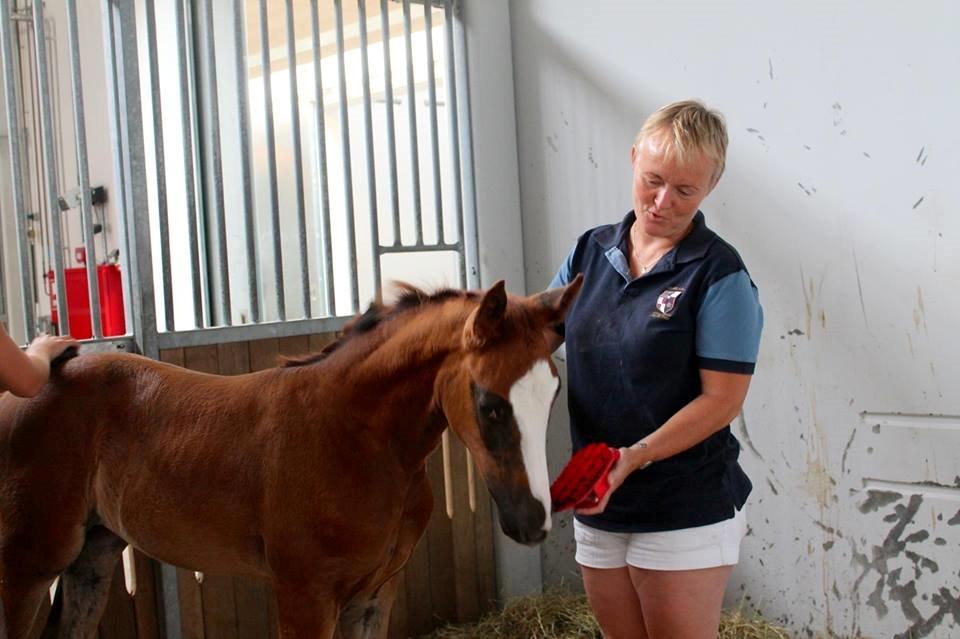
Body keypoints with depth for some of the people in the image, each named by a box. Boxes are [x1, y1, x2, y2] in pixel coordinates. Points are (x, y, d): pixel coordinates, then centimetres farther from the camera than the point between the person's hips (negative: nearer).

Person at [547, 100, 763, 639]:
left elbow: (723, 398, -16)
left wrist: (633, 458, -25)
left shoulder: (719, 274, -12)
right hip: (596, 504, 6)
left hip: (686, 510, -5)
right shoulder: (591, 252, 5)